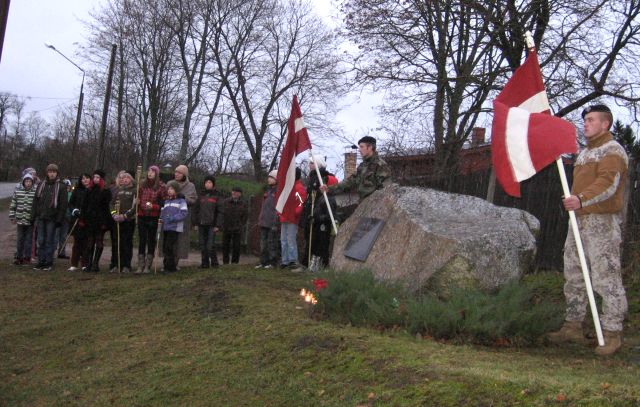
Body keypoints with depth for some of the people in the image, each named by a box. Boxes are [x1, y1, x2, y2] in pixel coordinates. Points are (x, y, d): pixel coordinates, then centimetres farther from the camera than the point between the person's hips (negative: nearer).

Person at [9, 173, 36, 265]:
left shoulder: (36, 192, -5)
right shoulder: (17, 191, 2)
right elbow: (13, 205, 8)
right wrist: (12, 217, 5)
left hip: (30, 221, -2)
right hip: (20, 220, 2)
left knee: (28, 240, 5)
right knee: (19, 240, 9)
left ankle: (27, 257, 15)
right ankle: (19, 257, 18)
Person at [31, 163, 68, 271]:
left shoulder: (61, 187, -1)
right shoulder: (41, 185, 11)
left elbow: (63, 205, -4)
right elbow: (35, 201, 13)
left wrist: (59, 219, -10)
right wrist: (34, 216, 6)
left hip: (52, 218, -3)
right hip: (40, 217, 3)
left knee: (49, 241, 0)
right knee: (41, 241, 5)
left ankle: (49, 263, 7)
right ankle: (41, 262, 12)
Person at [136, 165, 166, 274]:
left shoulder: (161, 186, -3)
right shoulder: (143, 185, 11)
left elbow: (164, 203, -5)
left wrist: (153, 206, -18)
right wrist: (137, 202, 3)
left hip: (153, 217, -4)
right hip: (142, 216, 4)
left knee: (151, 240, 5)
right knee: (141, 241, 3)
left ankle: (148, 266, 11)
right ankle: (140, 265, 6)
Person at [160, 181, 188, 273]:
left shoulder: (181, 201, -1)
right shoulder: (166, 201, 19)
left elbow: (184, 213, -10)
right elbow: (162, 212, 25)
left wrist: (173, 219, -17)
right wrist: (162, 219, 4)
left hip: (175, 228, -7)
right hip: (166, 227, 7)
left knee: (170, 247, -9)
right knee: (165, 247, 7)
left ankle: (172, 267, -1)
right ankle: (166, 266, 17)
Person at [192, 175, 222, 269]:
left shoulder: (216, 196, 3)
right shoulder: (201, 195, 12)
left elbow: (219, 211, -2)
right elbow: (195, 209, 12)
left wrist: (217, 225, -9)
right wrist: (195, 222, 4)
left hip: (211, 225, -4)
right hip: (201, 224, 4)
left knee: (210, 245, -8)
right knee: (202, 245, 5)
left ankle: (214, 262, 6)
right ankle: (205, 263, 14)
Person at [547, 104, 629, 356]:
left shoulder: (613, 150, -6)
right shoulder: (584, 153, 22)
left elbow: (608, 183, -22)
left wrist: (582, 199, -35)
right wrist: (573, 201, 17)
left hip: (602, 222, -9)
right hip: (579, 221, 9)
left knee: (606, 277, -9)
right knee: (573, 276, 11)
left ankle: (612, 333, -3)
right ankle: (573, 326, 20)